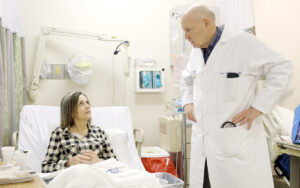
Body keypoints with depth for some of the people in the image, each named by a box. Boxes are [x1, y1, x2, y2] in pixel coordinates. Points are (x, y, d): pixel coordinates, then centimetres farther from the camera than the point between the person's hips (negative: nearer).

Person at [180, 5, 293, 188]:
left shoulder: (243, 42, -9)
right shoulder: (196, 52, 13)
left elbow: (282, 68, -7)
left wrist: (257, 107, -12)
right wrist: (187, 102, 14)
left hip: (237, 140, -6)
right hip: (203, 139, 7)